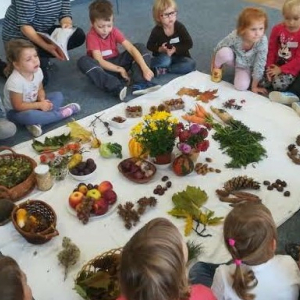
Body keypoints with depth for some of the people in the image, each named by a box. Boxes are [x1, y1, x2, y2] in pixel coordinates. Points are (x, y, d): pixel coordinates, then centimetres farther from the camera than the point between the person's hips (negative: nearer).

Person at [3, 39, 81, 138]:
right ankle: (60, 113, -18)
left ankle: (36, 122, -23)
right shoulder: (15, 81, -32)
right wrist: (40, 105, -24)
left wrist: (42, 100, -19)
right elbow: (18, 106, -26)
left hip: (32, 104, 8)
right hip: (16, 111, -7)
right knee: (29, 115, -40)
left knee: (58, 95, -4)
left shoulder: (37, 71, -12)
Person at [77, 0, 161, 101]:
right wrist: (120, 69, -31)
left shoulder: (114, 32, -8)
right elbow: (99, 61, -25)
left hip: (117, 62, 4)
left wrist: (145, 68, -31)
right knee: (83, 61, -35)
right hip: (103, 68, -3)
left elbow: (131, 48, -18)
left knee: (140, 47, -11)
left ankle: (140, 83, -33)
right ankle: (116, 88, -49)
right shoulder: (92, 36, -18)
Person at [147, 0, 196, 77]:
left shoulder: (180, 27, -12)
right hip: (163, 57, -3)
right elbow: (149, 46, -2)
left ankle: (163, 70, -22)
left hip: (179, 57, 3)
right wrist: (160, 49, -21)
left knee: (192, 64, -26)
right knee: (165, 60, -39)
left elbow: (189, 44, -9)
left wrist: (175, 49, -23)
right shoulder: (156, 30, -13)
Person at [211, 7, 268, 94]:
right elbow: (219, 48, -16)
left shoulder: (262, 42, -34)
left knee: (241, 86, -23)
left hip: (246, 66, 1)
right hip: (234, 58, 0)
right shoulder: (235, 36, -35)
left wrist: (254, 86, -15)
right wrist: (214, 67, -2)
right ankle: (217, 67, 0)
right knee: (224, 52, -34)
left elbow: (259, 65, -24)